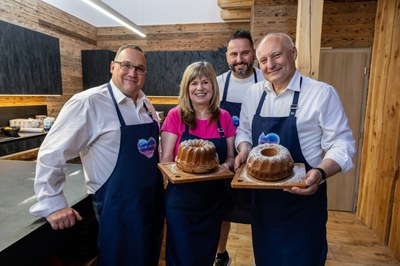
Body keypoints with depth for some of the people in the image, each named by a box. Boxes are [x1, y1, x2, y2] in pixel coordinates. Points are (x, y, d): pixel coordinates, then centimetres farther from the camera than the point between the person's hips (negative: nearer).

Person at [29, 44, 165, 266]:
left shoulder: (146, 105, 4)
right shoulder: (88, 103, -16)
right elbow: (51, 154, -13)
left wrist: (158, 177, 11)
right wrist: (53, 204, -11)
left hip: (153, 200, 7)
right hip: (119, 206, -6)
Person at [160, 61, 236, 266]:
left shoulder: (224, 117, -1)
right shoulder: (175, 115, -8)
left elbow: (230, 156, 5)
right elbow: (166, 160, -8)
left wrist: (226, 165, -17)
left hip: (214, 202, 3)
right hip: (181, 201, -3)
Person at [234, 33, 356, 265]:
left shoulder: (322, 93, -12)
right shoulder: (254, 93, 3)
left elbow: (342, 144, -11)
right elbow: (244, 131, 12)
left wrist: (320, 173, -28)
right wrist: (244, 149, -9)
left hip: (303, 197, -4)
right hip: (262, 196, 5)